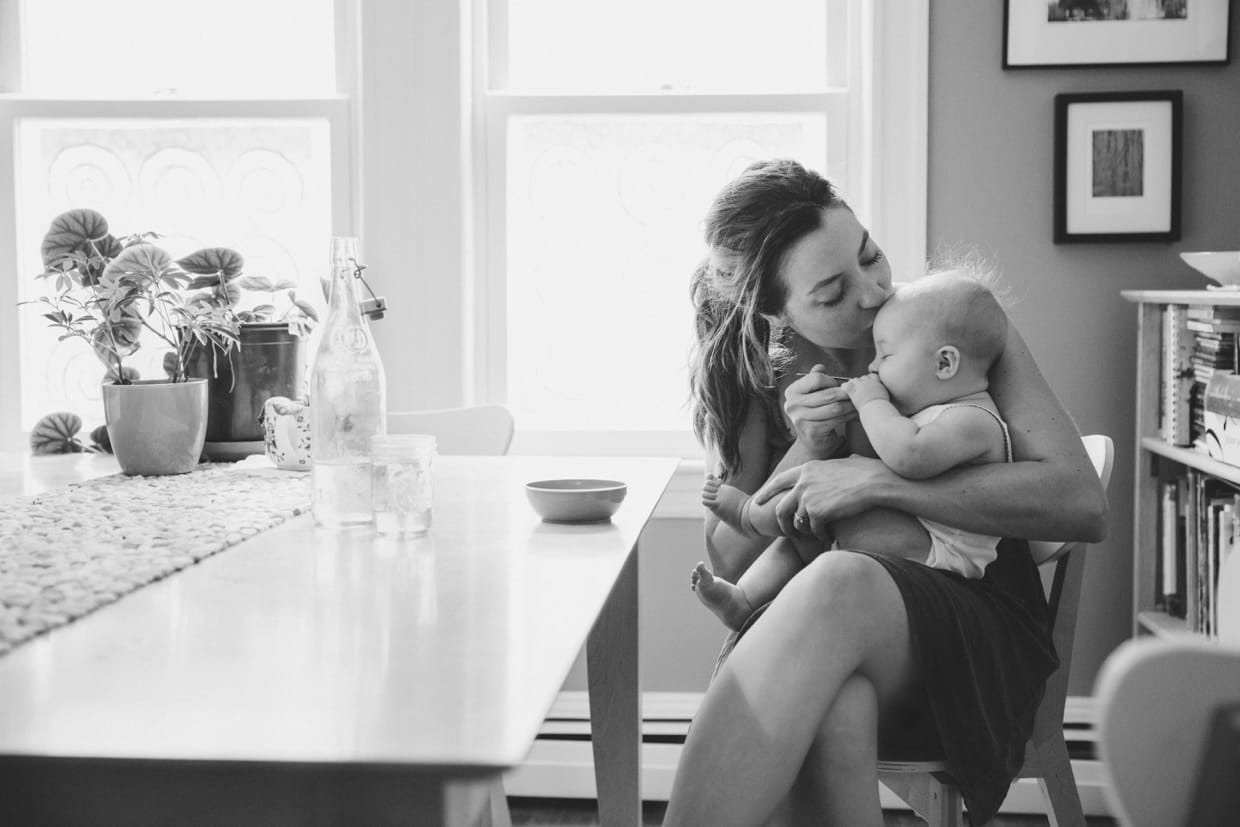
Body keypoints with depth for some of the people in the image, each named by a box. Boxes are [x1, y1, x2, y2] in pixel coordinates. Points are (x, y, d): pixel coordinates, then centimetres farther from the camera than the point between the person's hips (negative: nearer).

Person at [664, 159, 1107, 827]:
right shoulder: (756, 377, 8)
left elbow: (1083, 504, -11)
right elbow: (727, 562, 9)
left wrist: (875, 481, -17)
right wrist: (805, 450, -9)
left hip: (976, 630, -1)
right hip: (803, 637, 2)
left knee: (840, 582, -38)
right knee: (827, 710, -40)